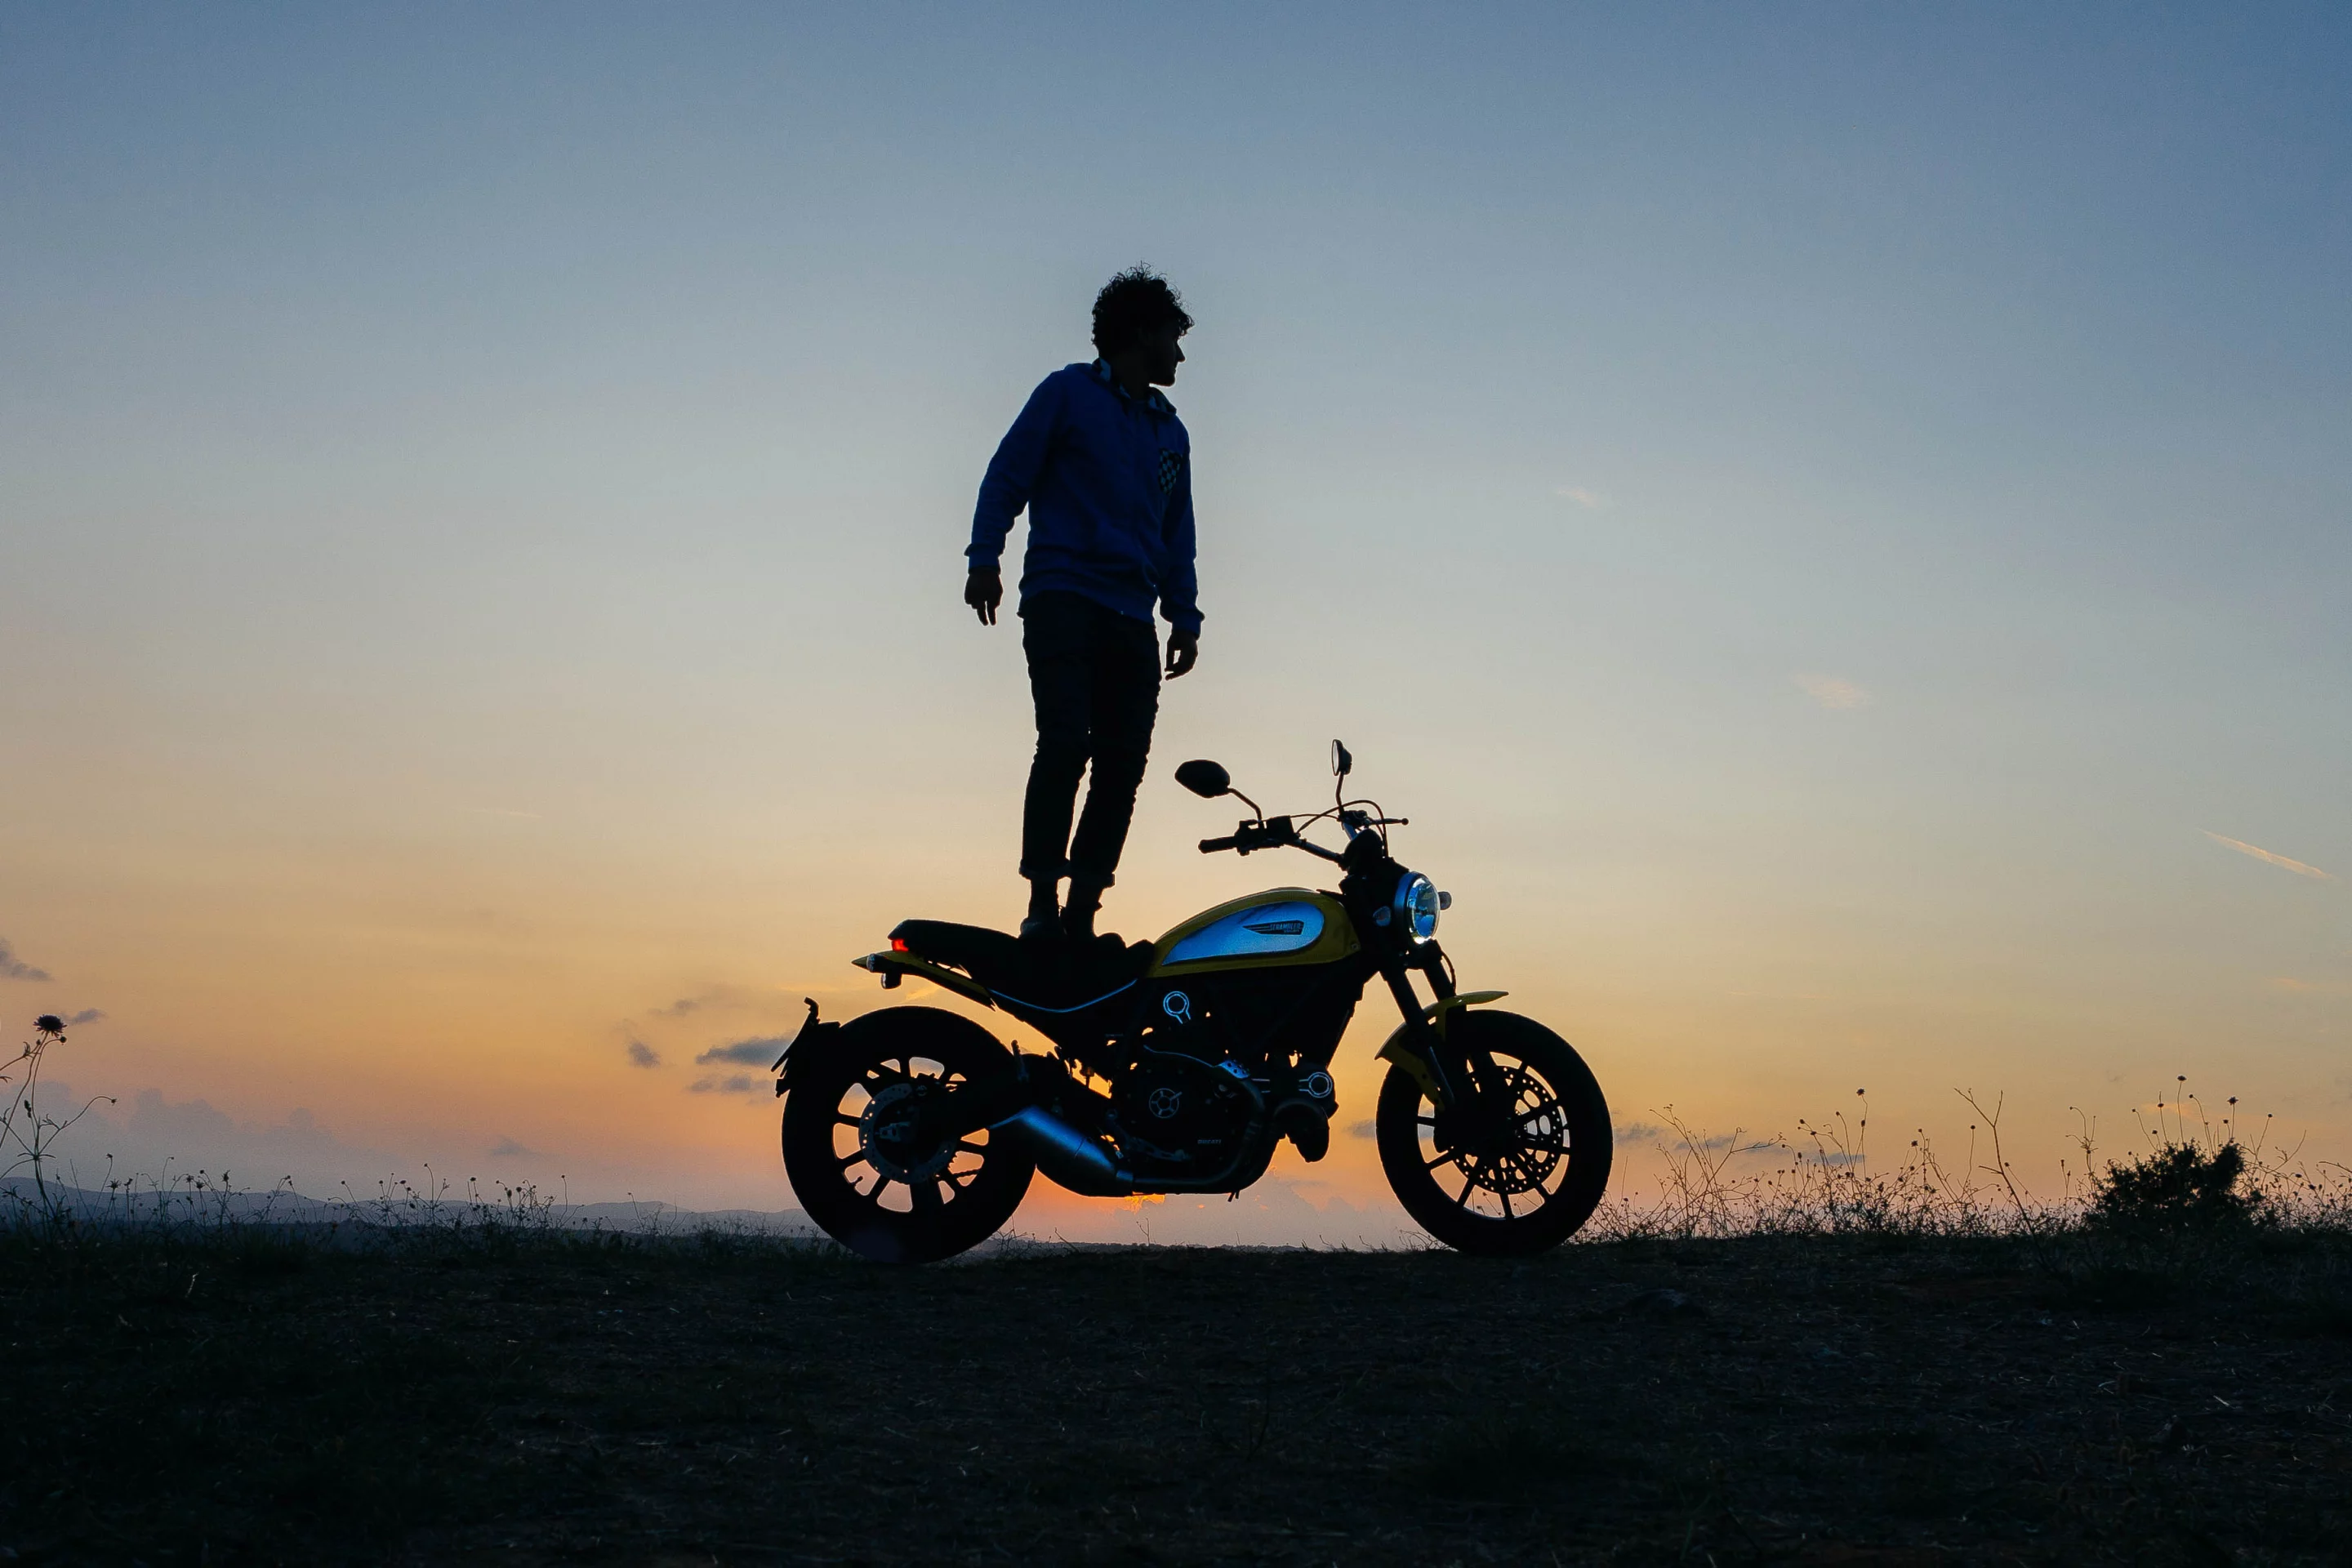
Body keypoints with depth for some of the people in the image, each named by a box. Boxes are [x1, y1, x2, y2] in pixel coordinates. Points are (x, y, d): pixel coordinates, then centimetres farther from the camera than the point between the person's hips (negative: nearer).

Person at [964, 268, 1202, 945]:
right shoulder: (1068, 393, 7)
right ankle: (1042, 903, -19)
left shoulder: (1169, 431, 24)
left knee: (1122, 766, -4)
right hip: (1064, 601, -6)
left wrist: (1184, 616, 18)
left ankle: (1081, 913, -1)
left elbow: (1178, 533, 27)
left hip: (1133, 621, 6)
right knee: (1066, 743, -20)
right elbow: (1008, 473, 1)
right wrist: (984, 558, -11)